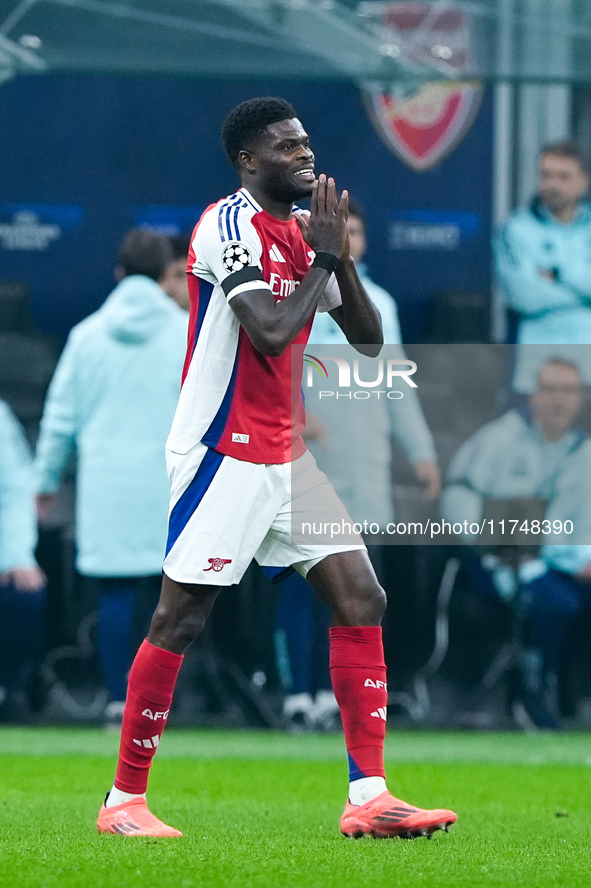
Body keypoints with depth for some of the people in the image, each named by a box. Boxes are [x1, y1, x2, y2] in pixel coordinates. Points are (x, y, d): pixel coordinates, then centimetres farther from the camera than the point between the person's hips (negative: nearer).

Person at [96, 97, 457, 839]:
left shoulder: (303, 229, 12)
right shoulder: (231, 225, -13)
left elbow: (368, 339, 12)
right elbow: (271, 332, -25)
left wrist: (340, 256, -2)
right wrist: (326, 257, -13)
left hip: (287, 456, 8)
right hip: (224, 453, -8)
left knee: (361, 600, -1)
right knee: (180, 617, -5)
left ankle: (368, 797, -2)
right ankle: (123, 801, 5)